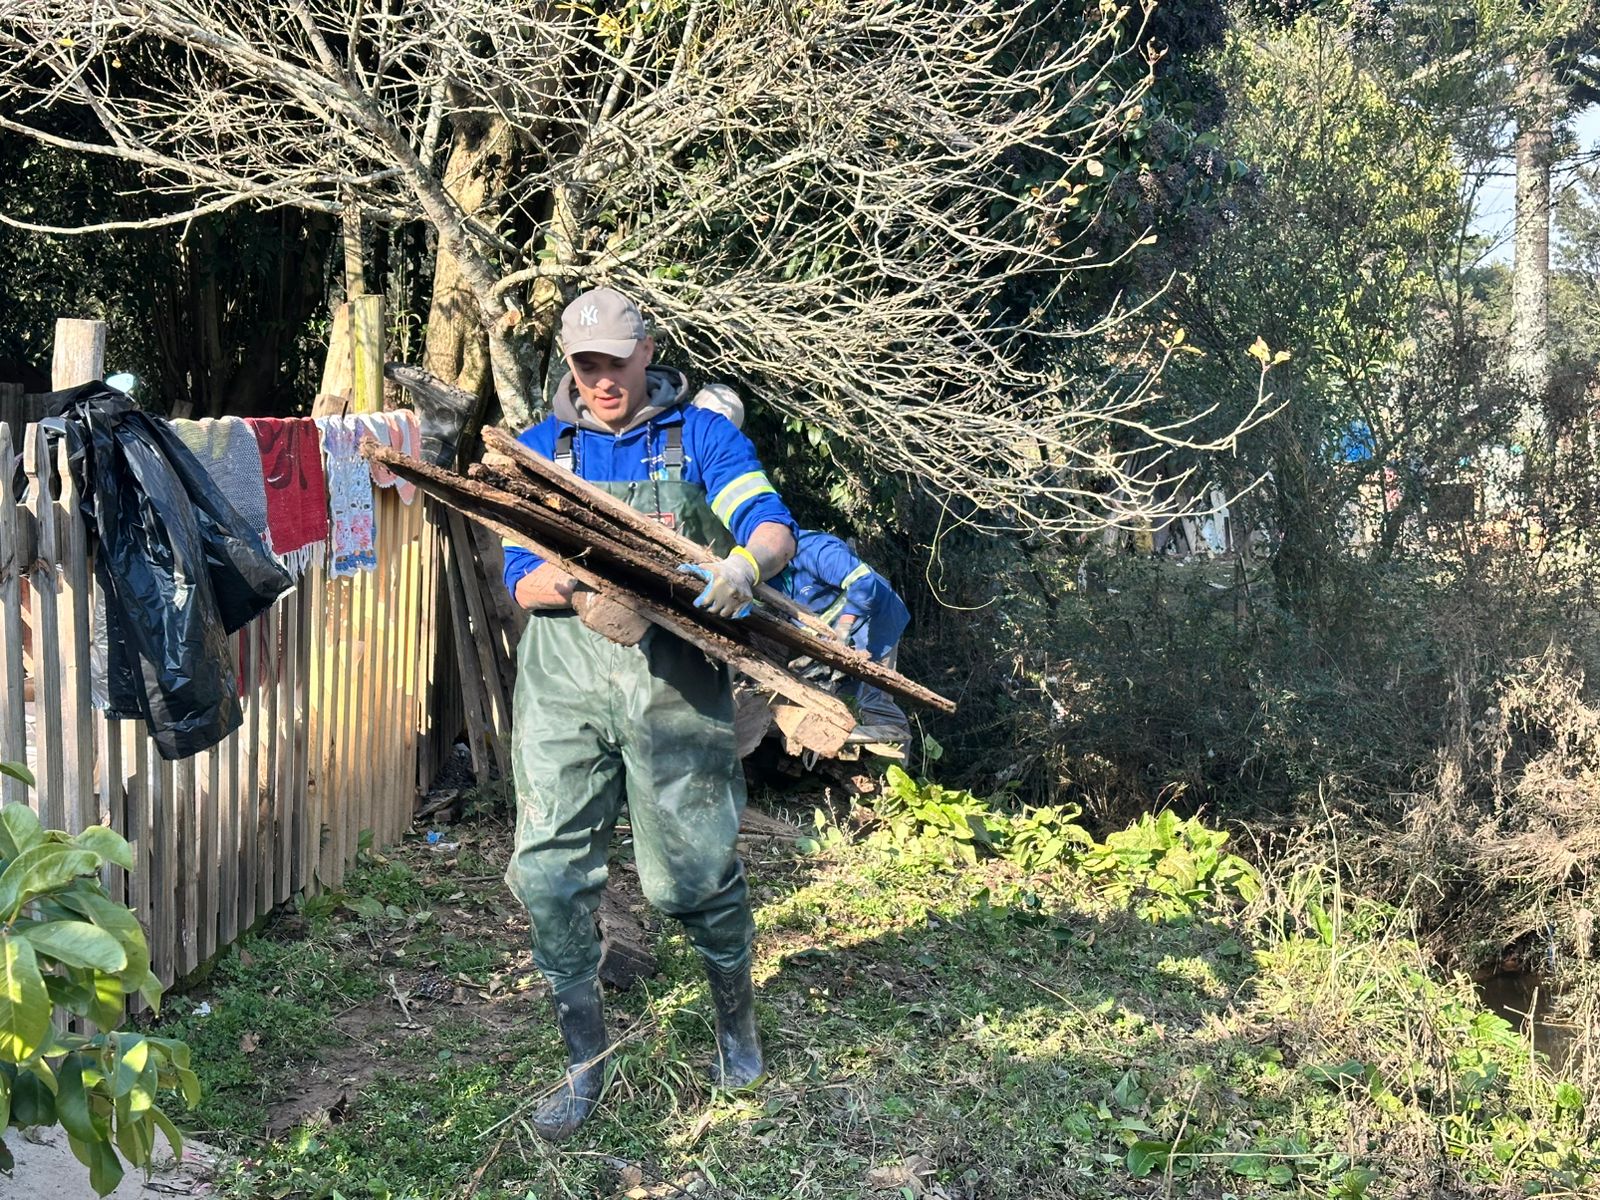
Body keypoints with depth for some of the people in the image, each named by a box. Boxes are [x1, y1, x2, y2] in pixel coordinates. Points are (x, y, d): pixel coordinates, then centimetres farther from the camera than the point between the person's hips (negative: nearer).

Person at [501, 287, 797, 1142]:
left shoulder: (701, 437, 5)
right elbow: (520, 577, 5)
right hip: (564, 682, 2)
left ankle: (736, 1026, 29)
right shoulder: (539, 450, 11)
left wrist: (743, 565, -30)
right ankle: (585, 1066, 11)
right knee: (549, 872, -4)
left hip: (674, 681, -2)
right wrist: (566, 584, -19)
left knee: (692, 871, 1)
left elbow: (772, 526, -7)